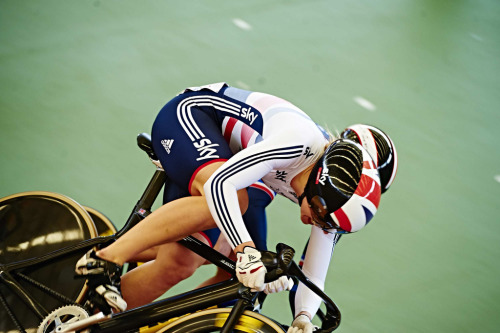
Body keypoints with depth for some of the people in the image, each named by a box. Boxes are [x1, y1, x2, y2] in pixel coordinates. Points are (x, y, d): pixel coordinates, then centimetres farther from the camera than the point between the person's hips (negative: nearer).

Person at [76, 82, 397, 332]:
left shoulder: (334, 207, -12)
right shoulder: (300, 142, -36)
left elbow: (312, 280, -6)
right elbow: (220, 184, -42)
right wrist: (247, 251, -50)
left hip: (222, 149, 8)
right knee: (232, 198, -36)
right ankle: (104, 260, -34)